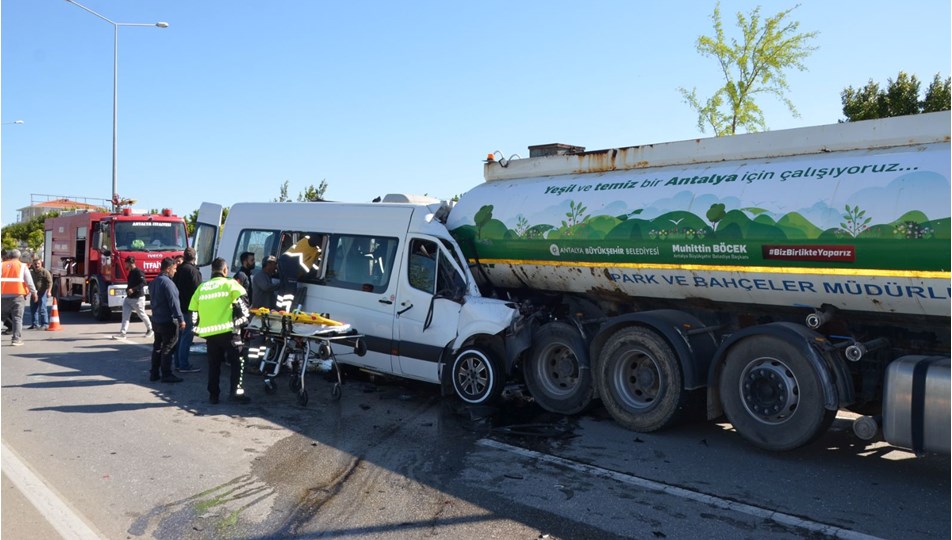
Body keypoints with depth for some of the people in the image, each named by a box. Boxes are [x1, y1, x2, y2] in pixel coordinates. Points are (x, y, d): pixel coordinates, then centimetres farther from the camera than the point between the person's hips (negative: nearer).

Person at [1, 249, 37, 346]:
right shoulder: (22, 266, 4)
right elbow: (29, 281, -1)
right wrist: (33, 293, 2)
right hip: (17, 295, -2)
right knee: (17, 318, 0)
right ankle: (16, 339, -6)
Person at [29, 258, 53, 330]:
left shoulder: (45, 272, -8)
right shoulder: (31, 272, 15)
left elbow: (50, 282, -14)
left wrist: (48, 291, -23)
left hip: (42, 292, -8)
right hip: (34, 293, 8)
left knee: (42, 308, -10)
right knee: (33, 308, 11)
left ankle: (45, 324, -6)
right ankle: (35, 324, 21)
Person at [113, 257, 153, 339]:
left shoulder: (138, 272, -16)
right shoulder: (130, 272, 12)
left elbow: (143, 283, -25)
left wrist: (133, 289, -29)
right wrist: (128, 289, 12)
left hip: (138, 298, -9)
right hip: (129, 298, 9)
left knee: (142, 315, 5)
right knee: (125, 316, 0)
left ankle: (149, 329, 25)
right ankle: (122, 334, -3)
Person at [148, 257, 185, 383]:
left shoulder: (154, 282, 12)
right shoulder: (167, 282, -19)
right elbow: (173, 302, -23)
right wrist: (181, 319, -23)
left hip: (156, 320, 9)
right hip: (168, 321, -9)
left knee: (157, 347, 14)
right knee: (168, 348, -3)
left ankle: (154, 373, 18)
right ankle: (166, 375, -1)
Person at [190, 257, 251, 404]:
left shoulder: (202, 287, 15)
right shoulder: (229, 283, 1)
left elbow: (193, 310, 16)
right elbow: (243, 299, -10)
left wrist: (198, 328, 24)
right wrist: (244, 316, 3)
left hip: (208, 332, 5)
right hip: (227, 330, -5)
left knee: (213, 364, 13)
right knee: (236, 361, 2)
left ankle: (213, 395, 15)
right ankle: (236, 391, -7)